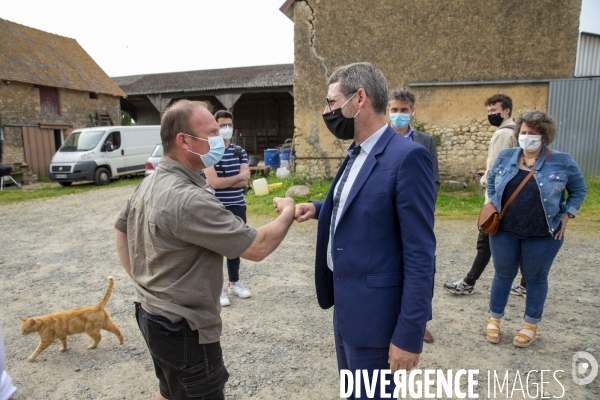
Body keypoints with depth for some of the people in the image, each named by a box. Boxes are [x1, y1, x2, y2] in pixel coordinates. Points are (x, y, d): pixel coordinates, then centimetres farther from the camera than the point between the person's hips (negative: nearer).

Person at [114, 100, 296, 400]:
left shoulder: (149, 184, 1)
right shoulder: (188, 199, -30)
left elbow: (120, 231, 16)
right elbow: (258, 247, -27)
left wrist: (140, 278, 14)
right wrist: (287, 214, -9)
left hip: (152, 315, 9)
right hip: (183, 329, -9)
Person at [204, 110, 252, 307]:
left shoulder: (240, 152, 5)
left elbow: (244, 183, -4)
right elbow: (214, 182, -20)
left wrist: (221, 182, -14)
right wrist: (238, 176, -9)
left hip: (237, 206, 5)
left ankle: (234, 282, 31)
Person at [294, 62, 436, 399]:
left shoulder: (407, 156, -21)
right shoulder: (356, 154, 7)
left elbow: (420, 254, -21)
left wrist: (409, 333, -20)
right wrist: (318, 208, 1)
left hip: (373, 315, -8)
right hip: (345, 306, 8)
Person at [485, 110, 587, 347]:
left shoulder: (561, 162, -4)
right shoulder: (505, 157, 2)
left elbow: (579, 189, 7)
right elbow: (491, 181, 16)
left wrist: (566, 215, -1)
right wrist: (493, 207, 7)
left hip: (543, 234, -1)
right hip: (504, 230, 2)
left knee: (536, 278, 11)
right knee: (503, 274, 12)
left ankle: (531, 325, 29)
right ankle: (494, 319, 28)